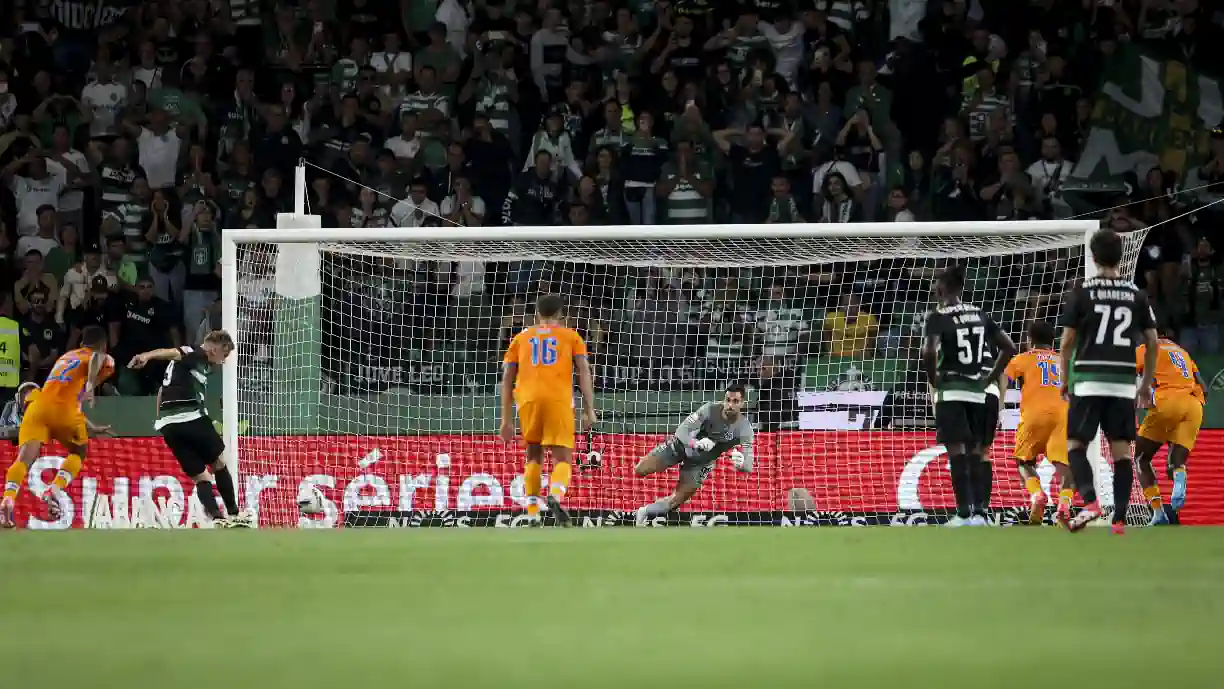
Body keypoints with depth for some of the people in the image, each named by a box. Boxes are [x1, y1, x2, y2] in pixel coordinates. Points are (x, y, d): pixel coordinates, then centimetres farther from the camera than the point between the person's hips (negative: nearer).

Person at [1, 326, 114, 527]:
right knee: (78, 453, 21)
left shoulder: (65, 357, 38)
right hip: (62, 407, -4)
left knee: (25, 457, -12)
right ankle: (55, 490, -5)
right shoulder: (102, 358, 19)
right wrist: (90, 386, -23)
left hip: (38, 405, 4)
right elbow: (96, 358, -9)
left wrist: (92, 429, 53)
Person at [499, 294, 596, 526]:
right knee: (563, 460, 0)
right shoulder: (571, 336, 19)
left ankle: (533, 515, 8)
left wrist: (506, 419, 20)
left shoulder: (521, 338, 23)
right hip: (559, 400, -2)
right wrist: (589, 411, 1)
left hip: (528, 399, 2)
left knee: (534, 456, 19)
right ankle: (555, 496, -31)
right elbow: (584, 372, 6)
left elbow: (507, 379, 19)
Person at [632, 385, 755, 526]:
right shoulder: (709, 409, -30)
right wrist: (696, 443, -53)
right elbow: (681, 431, -30)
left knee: (676, 502, 2)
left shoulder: (745, 429, -27)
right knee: (640, 471, -8)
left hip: (701, 462, 1)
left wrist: (741, 463, -54)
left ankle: (646, 512, 31)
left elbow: (748, 467, -28)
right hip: (683, 446, -1)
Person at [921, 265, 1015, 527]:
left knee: (956, 451, -7)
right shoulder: (980, 315, 10)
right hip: (977, 390, 5)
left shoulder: (938, 316, -7)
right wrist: (991, 378, 13)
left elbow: (929, 351, -22)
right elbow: (1009, 347, 10)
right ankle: (979, 512, 10)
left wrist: (933, 379, -6)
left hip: (950, 390, -5)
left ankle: (964, 514, -13)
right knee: (974, 450, 12)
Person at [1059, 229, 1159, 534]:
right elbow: (1152, 343, 8)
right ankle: (1119, 519, 0)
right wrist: (1147, 383, 17)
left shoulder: (1081, 293, -3)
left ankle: (1090, 502, -18)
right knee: (1121, 451, 5)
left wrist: (1064, 379, 10)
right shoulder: (1136, 295, 6)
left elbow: (1067, 341, -3)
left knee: (1075, 445, 4)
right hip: (1124, 383, 3)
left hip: (1089, 382, -3)